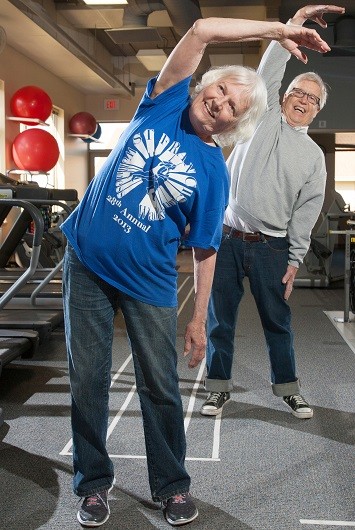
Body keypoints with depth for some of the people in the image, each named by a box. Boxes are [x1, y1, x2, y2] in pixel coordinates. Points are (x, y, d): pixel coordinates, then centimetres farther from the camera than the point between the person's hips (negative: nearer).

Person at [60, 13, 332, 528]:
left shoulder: (214, 172, -6)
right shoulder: (164, 103, -2)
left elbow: (205, 250, -3)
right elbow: (201, 30, -12)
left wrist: (199, 320, -5)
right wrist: (279, 29, -11)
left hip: (149, 281, -1)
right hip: (86, 262, 2)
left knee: (160, 387, 5)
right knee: (87, 380, 7)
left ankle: (172, 485, 28)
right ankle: (93, 482, 26)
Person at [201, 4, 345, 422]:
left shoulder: (313, 156, 10)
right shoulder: (265, 117, 8)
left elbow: (306, 214, 7)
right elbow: (269, 71, -2)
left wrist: (294, 261, 2)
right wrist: (296, 22, -3)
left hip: (271, 246, 1)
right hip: (226, 237, -1)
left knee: (278, 321, 8)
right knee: (220, 319, 6)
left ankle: (287, 388, 26)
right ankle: (219, 388, 20)